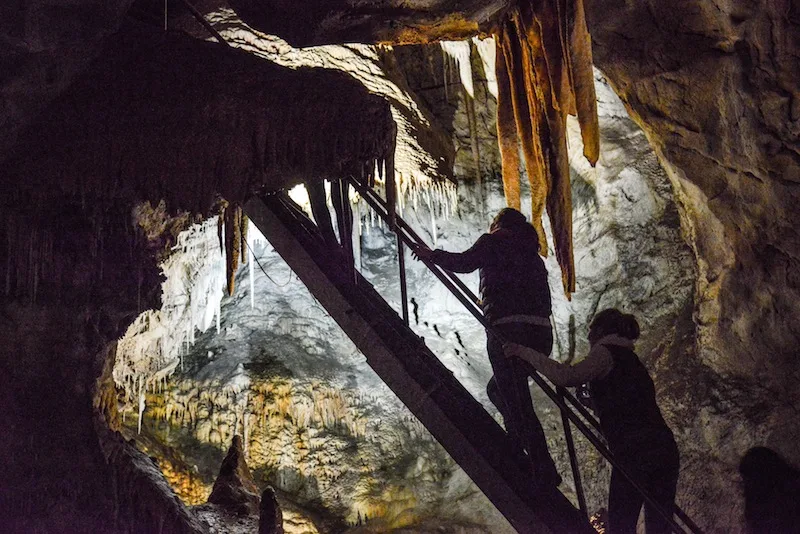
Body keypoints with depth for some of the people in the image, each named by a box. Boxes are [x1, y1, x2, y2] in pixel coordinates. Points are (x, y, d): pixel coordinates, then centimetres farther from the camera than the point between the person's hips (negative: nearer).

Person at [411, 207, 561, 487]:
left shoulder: (493, 241, 10)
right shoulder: (533, 256, 29)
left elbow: (463, 262, -7)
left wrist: (432, 254, 9)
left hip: (508, 330, -7)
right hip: (541, 332, 7)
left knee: (518, 405, -6)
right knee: (498, 389, 24)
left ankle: (545, 472, -11)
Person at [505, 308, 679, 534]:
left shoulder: (606, 352, 2)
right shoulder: (630, 359, 27)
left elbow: (568, 376, -16)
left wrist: (526, 353, -10)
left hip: (634, 451, -8)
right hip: (665, 449, 8)